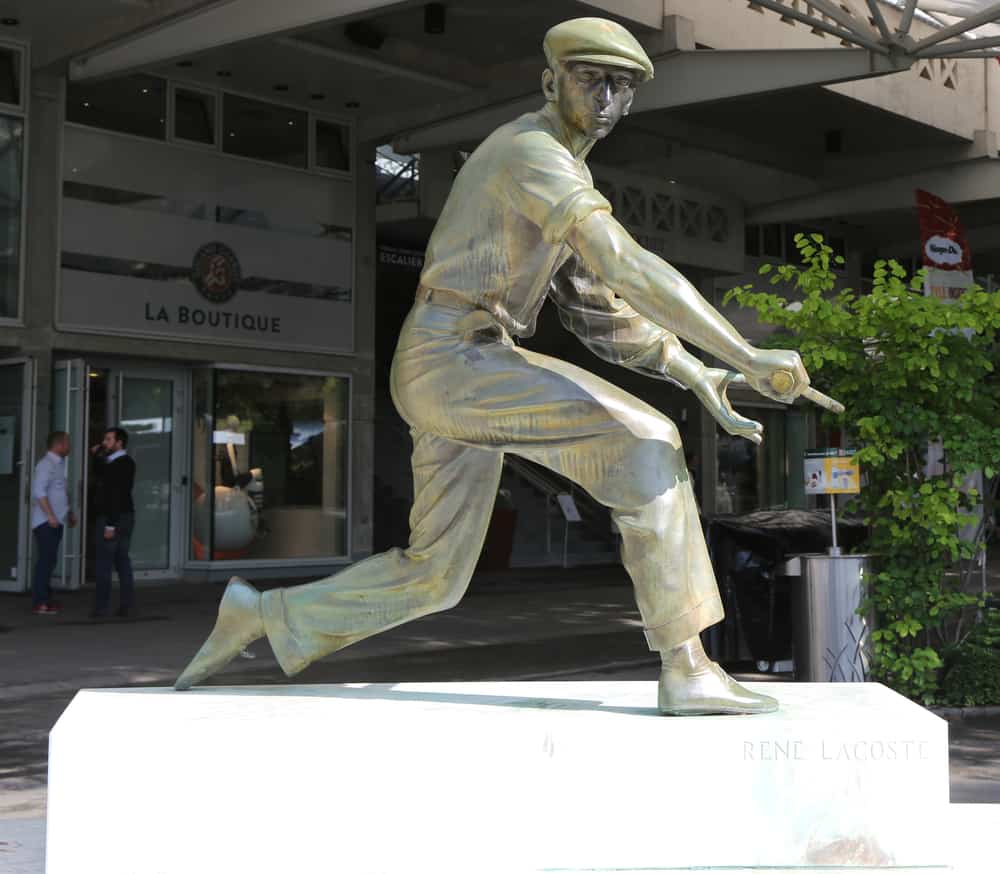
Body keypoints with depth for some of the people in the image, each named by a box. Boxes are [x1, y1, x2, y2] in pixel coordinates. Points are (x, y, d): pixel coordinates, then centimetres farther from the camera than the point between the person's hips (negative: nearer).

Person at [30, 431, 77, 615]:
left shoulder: (59, 463, 17)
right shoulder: (46, 464, -12)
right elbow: (39, 491, -21)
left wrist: (70, 512, 24)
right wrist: (50, 515, -24)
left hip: (56, 521, 9)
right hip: (46, 521, -9)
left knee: (49, 560, 11)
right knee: (46, 559, -11)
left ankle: (45, 598, 17)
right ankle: (39, 603, -10)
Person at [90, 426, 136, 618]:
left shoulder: (118, 465, -16)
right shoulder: (126, 463, 14)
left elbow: (116, 496, -21)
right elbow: (102, 477, 26)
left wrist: (110, 525, -23)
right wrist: (97, 455, 14)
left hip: (111, 518, -9)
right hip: (125, 517, 9)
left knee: (104, 562, -5)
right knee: (122, 560, 9)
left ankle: (102, 606, -5)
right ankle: (127, 604, 7)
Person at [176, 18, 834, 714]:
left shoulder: (567, 172, 22)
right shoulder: (534, 152, -11)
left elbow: (598, 306, 22)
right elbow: (628, 269, -25)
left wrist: (695, 375, 13)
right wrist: (748, 357, -25)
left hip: (459, 371, 10)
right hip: (456, 362, -10)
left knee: (433, 578, 15)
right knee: (644, 444, -22)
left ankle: (265, 615, 24)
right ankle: (687, 670, -23)